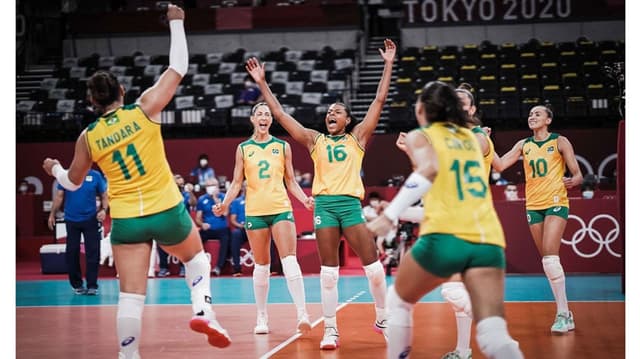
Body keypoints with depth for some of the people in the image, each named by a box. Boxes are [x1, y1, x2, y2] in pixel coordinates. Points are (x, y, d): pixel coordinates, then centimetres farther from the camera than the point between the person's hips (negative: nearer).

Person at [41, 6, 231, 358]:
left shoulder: (87, 137, 2)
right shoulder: (144, 109, -6)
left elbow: (72, 182, 17)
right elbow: (178, 67, -1)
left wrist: (54, 168, 39)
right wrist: (176, 22, 8)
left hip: (125, 220, 1)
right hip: (167, 211, -1)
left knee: (130, 294, 2)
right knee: (195, 256, 25)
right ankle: (202, 310, 4)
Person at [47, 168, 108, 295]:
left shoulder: (96, 176, 0)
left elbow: (104, 196, 4)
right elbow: (59, 196, 7)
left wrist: (103, 210, -13)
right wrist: (52, 215, 5)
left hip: (90, 220, -1)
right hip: (71, 220, 1)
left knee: (93, 253, -4)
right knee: (71, 253, 4)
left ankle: (92, 286, 3)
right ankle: (77, 285, 17)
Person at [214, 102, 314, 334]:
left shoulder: (283, 147, 8)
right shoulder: (243, 149, 8)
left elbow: (291, 182, 12)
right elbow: (236, 183, 9)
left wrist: (305, 199, -5)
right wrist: (225, 203, -7)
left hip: (281, 208, -1)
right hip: (255, 211, 1)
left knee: (290, 261, -14)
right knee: (261, 265, 4)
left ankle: (302, 315, -19)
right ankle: (262, 317, 15)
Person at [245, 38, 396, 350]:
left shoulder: (357, 138, 11)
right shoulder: (315, 140, 14)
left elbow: (379, 101, 7)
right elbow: (279, 114, 13)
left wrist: (388, 65, 4)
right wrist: (262, 83, 10)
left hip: (351, 204, -1)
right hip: (324, 205, 1)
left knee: (373, 265, -3)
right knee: (328, 271, 0)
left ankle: (383, 319, 14)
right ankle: (330, 329, 6)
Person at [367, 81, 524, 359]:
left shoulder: (419, 136, 9)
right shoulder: (471, 138, 24)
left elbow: (429, 170, -13)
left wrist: (390, 215, -17)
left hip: (445, 237, -4)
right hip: (488, 240, 4)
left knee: (398, 301, 23)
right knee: (493, 334, -8)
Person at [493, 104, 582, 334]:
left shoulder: (560, 142, 0)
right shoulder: (523, 145, 12)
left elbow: (577, 174, 0)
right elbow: (499, 165, 5)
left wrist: (573, 181, -22)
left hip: (556, 203, -5)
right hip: (533, 206, 5)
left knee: (550, 257, -19)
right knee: (547, 260, 6)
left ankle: (562, 314, -15)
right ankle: (565, 314, 14)